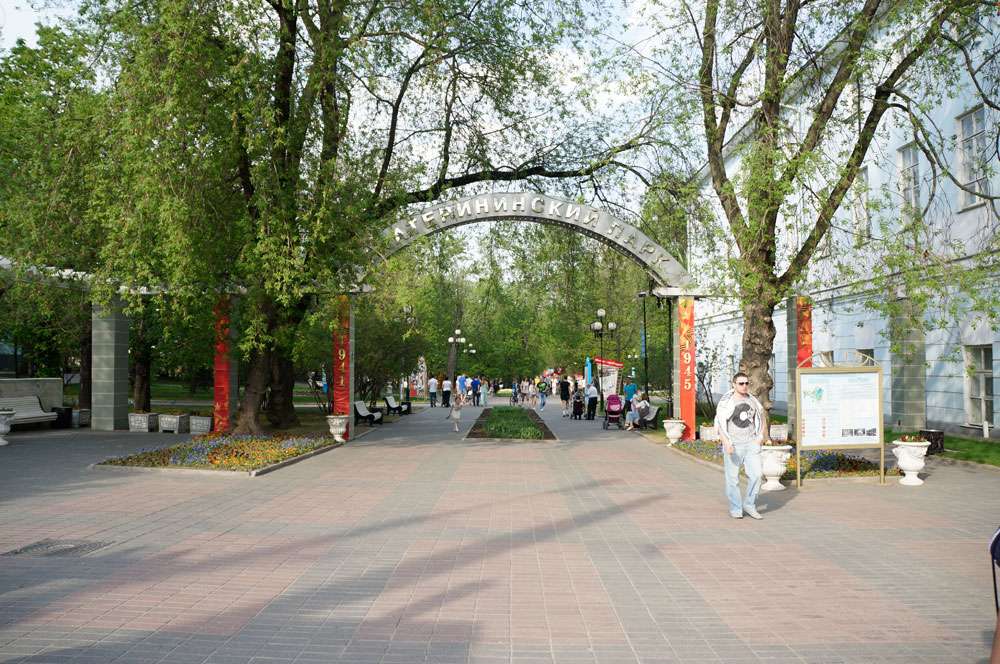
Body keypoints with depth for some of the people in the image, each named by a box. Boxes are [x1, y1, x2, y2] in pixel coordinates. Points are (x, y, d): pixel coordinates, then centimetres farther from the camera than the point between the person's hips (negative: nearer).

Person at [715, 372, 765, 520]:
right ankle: (735, 509, 17)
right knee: (733, 478, 2)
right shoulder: (726, 402, -6)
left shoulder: (752, 401, 10)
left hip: (751, 444, 4)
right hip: (733, 446, -4)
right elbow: (719, 424, -10)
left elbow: (760, 417, 25)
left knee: (756, 475, -6)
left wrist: (760, 436, 12)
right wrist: (727, 443, -21)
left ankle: (749, 505, 12)